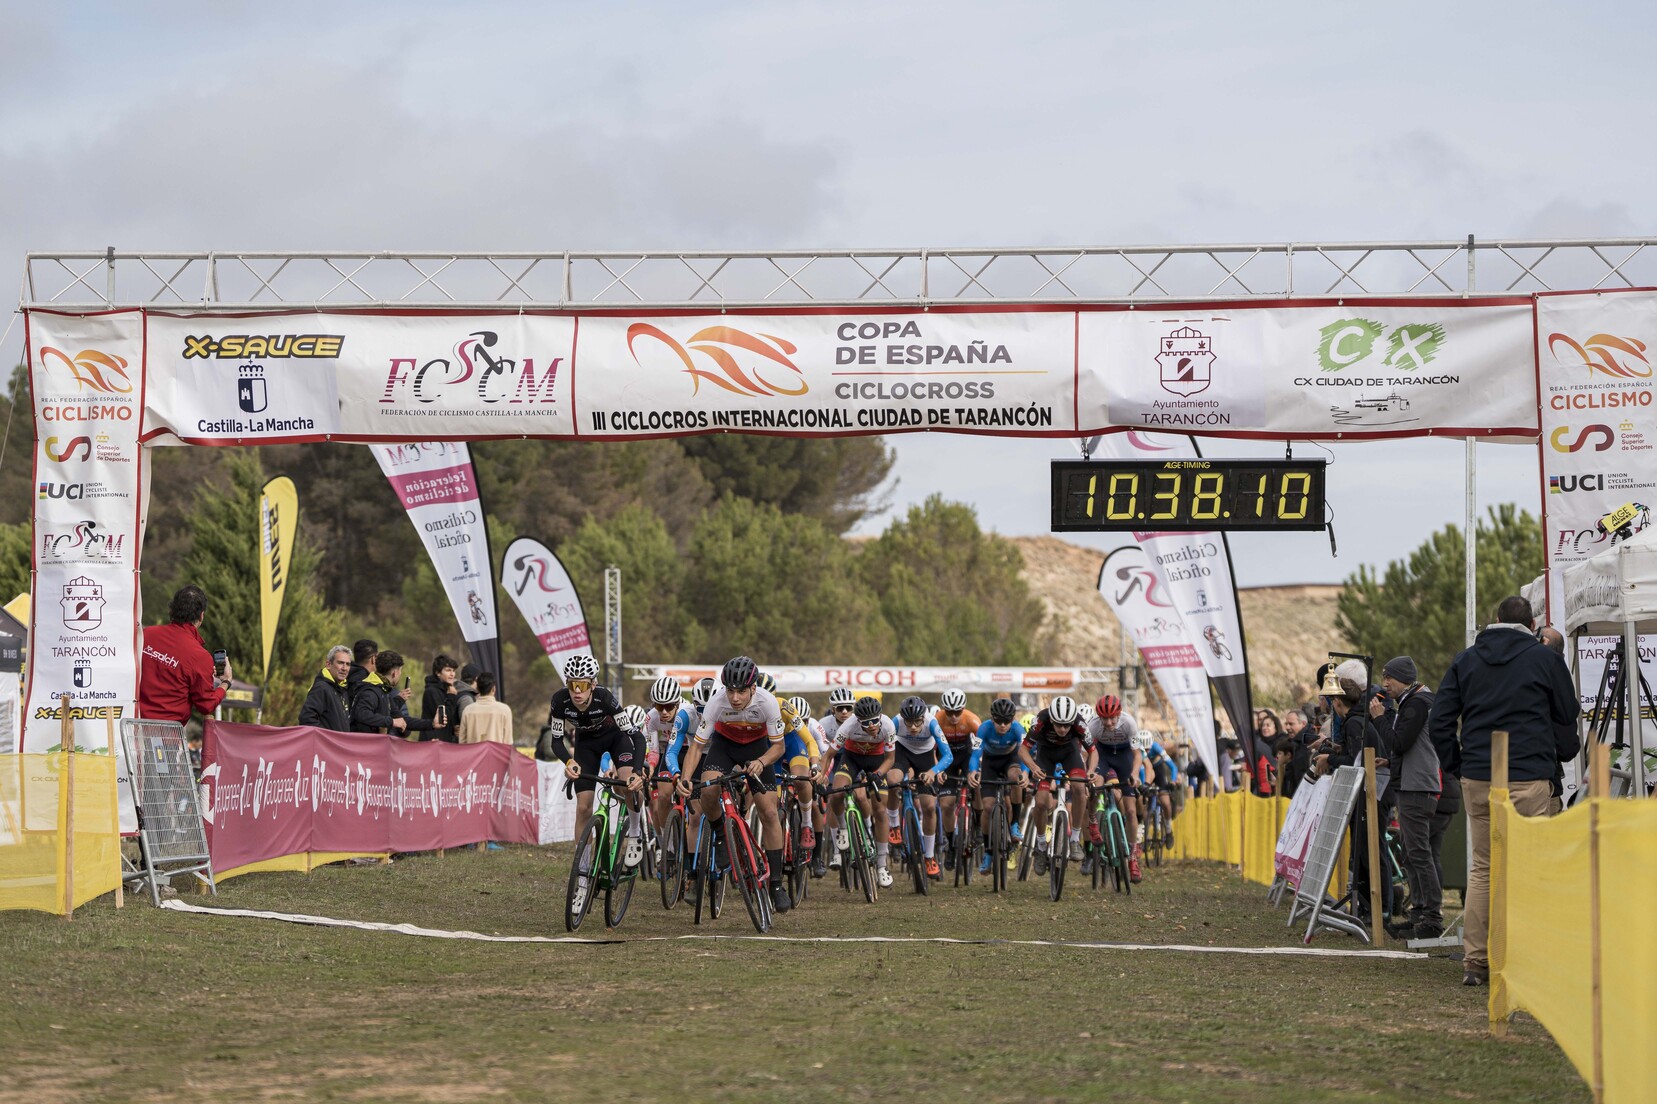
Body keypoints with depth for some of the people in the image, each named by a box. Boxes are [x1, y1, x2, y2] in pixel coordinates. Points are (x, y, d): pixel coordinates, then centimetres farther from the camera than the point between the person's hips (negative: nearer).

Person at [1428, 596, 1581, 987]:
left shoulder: (1466, 660, 12)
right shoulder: (1545, 658, 2)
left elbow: (1438, 722, 8)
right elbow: (1568, 718, 10)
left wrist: (1457, 766, 16)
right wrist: (1566, 754, 28)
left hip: (1476, 779, 4)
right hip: (1528, 778, -4)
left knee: (1483, 867, 11)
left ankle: (1475, 961, 9)